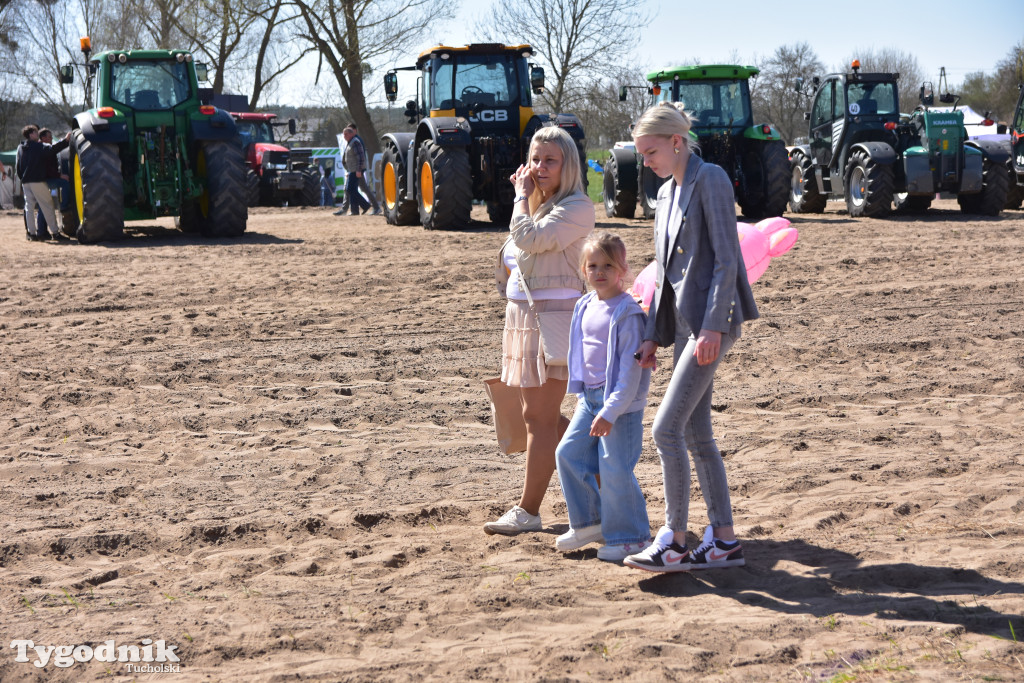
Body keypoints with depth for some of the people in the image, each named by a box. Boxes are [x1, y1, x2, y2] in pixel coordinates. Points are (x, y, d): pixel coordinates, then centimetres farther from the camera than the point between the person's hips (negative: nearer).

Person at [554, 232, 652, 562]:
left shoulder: (627, 313, -16)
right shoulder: (585, 307, 8)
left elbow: (631, 368, -19)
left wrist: (611, 411, -21)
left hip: (621, 403, -8)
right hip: (590, 398, 8)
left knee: (615, 470, -7)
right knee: (568, 453, 7)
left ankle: (631, 537, 8)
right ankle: (590, 522, 23)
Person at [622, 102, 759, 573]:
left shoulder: (710, 180, -8)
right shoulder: (666, 194, 17)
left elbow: (726, 259, -14)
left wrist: (712, 326, -21)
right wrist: (654, 336, 16)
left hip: (712, 321, -9)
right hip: (684, 321, 9)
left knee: (667, 428, -13)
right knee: (696, 433, 9)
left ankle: (674, 541, -7)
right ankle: (724, 540, 14)